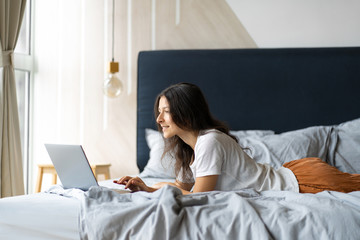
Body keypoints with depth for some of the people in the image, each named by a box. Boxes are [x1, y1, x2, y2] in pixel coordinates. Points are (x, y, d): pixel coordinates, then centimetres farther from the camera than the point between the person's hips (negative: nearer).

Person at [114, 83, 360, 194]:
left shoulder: (209, 142, -25)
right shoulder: (188, 147, 4)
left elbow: (199, 197, -24)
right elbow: (183, 187, 13)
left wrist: (165, 187, -10)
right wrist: (146, 188, -1)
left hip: (303, 181, -7)